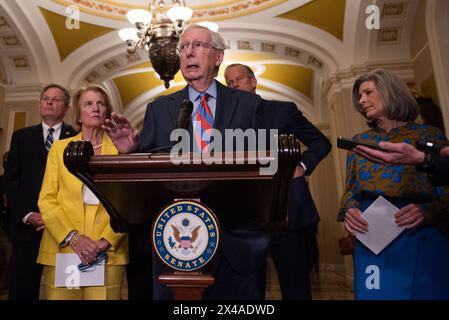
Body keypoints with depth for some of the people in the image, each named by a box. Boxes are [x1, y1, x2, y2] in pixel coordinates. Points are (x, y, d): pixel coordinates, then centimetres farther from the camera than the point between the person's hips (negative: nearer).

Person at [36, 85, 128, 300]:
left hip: (109, 253, -1)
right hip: (62, 248, 1)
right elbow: (46, 200, 3)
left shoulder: (120, 149, 6)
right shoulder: (59, 147, 10)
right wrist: (72, 237, -9)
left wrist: (107, 241, -11)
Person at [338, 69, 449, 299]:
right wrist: (349, 210, -9)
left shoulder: (428, 135, 4)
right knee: (375, 293, 6)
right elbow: (351, 190, 12)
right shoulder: (359, 141, 14)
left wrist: (427, 212, -20)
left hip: (421, 240, -2)